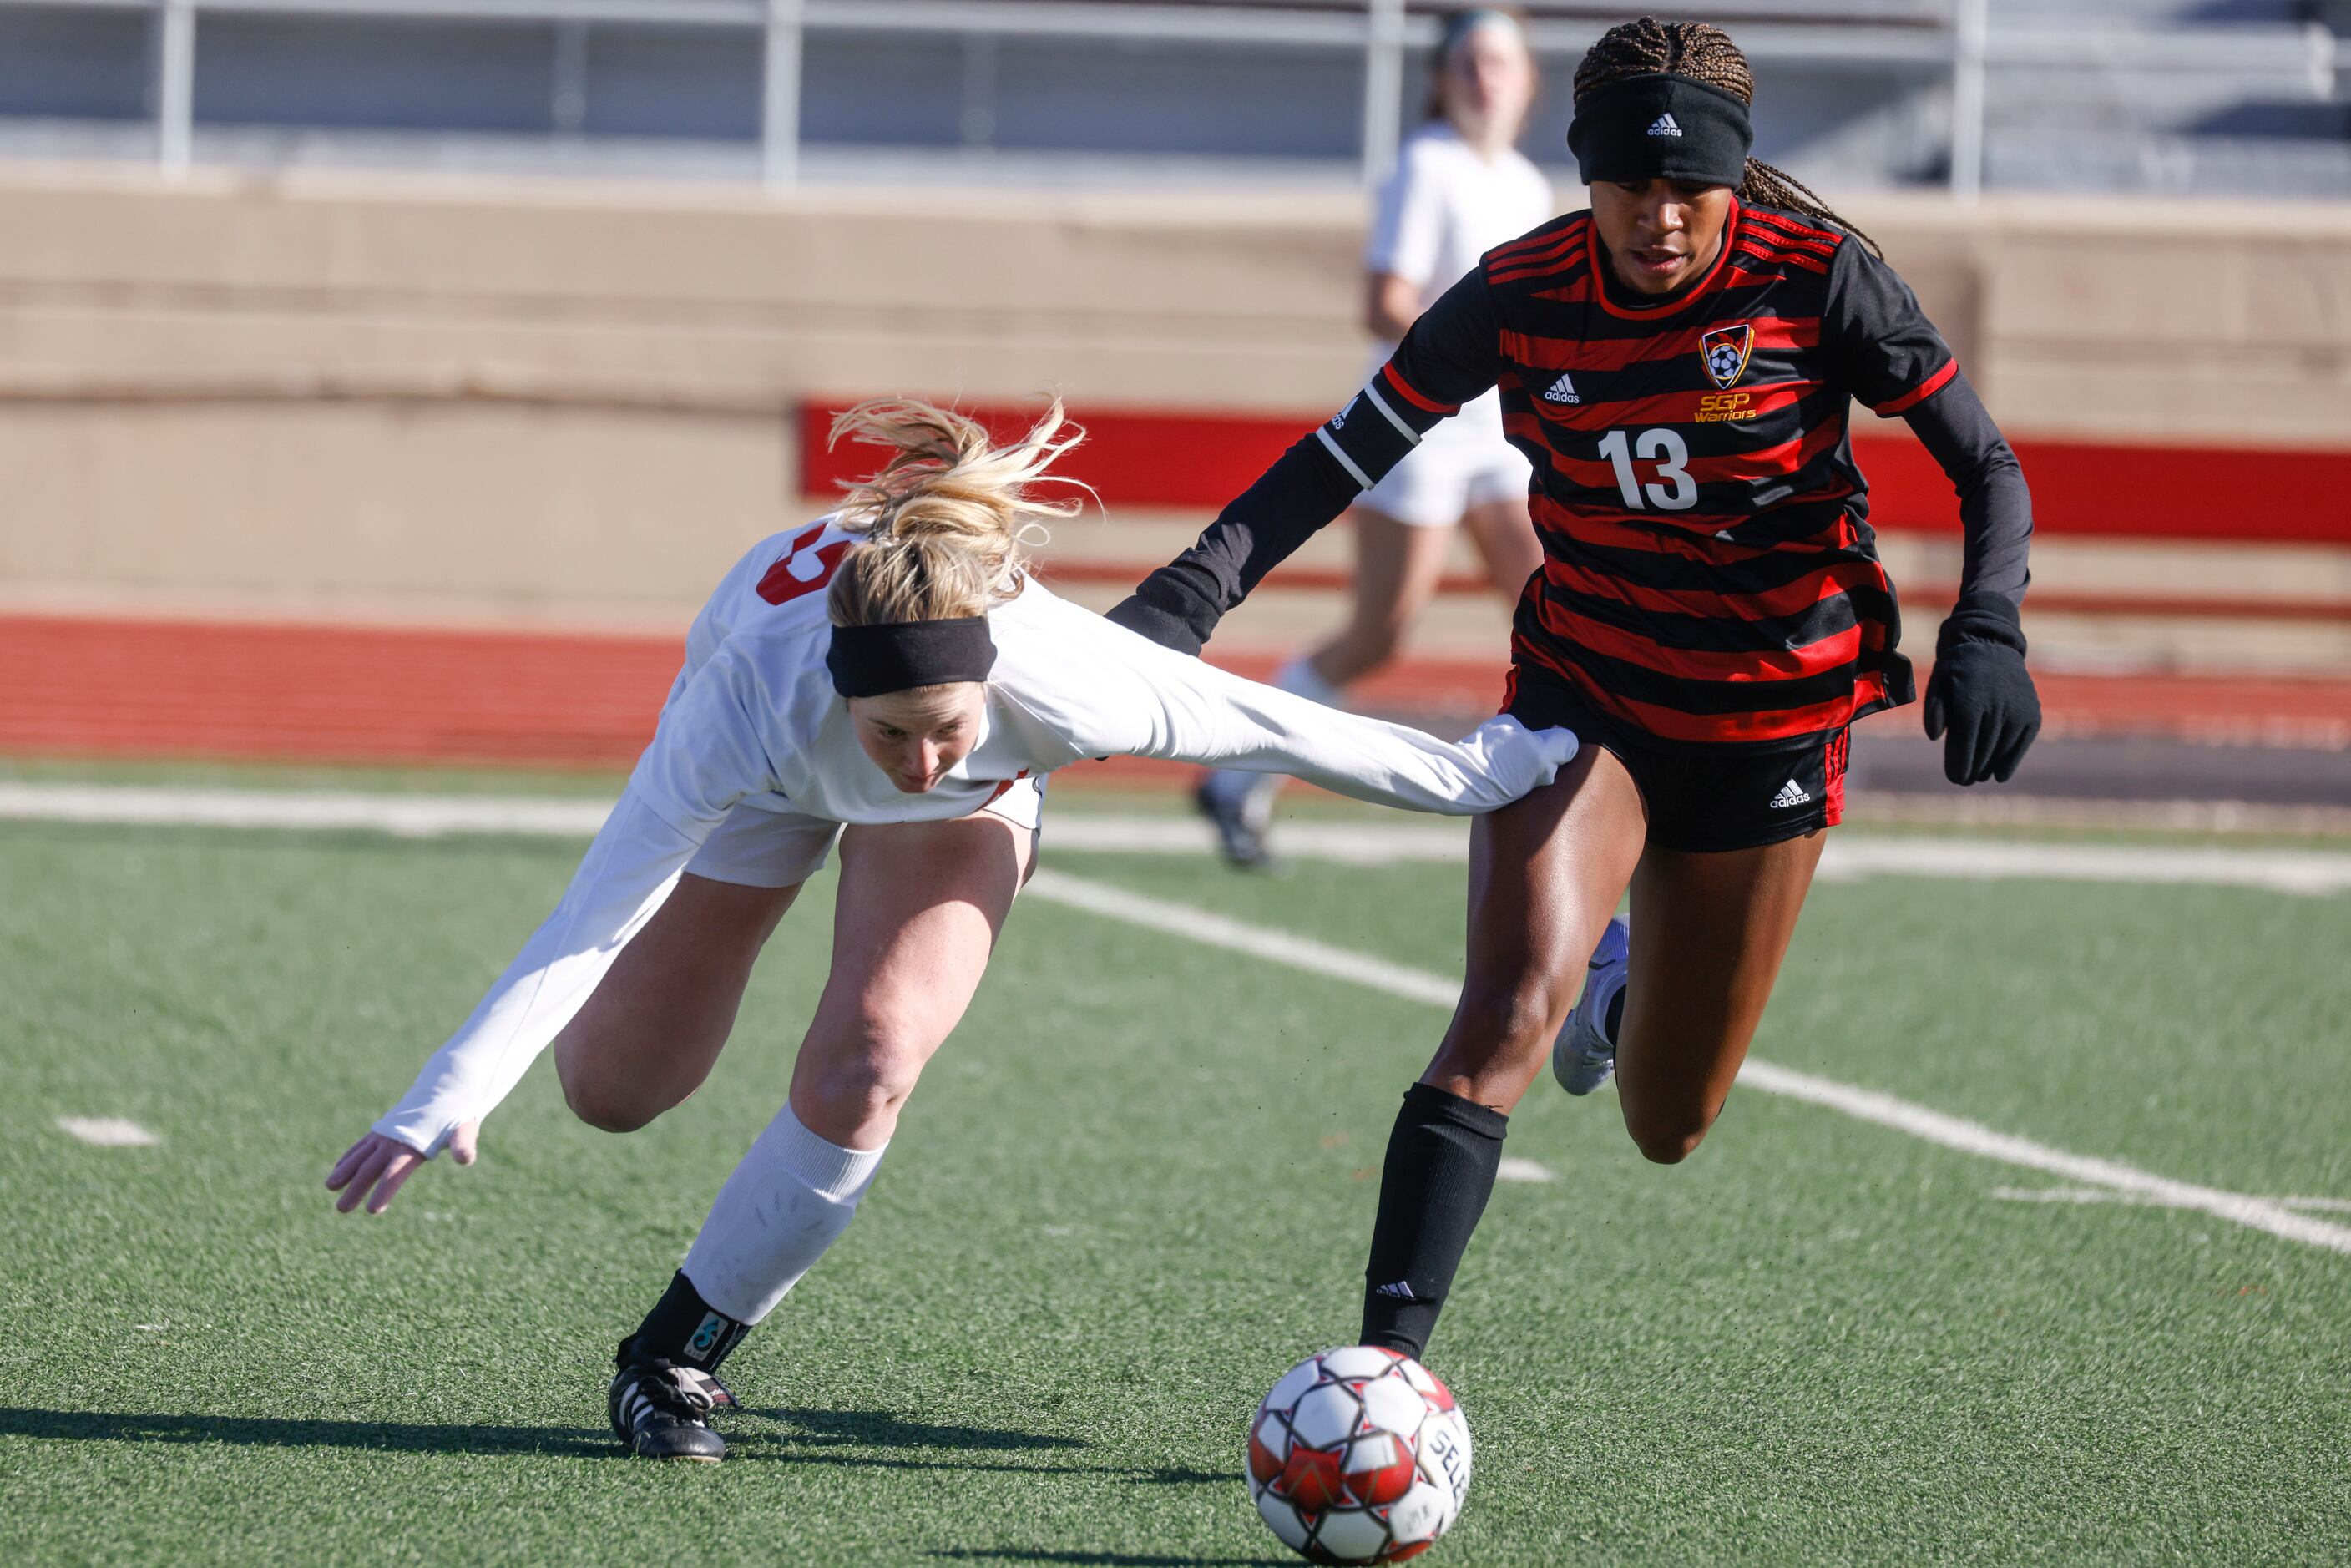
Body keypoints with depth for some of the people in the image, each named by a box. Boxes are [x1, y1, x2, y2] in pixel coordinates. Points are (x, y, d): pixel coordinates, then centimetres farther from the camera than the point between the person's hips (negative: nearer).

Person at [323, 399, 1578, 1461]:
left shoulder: (1056, 678, -44)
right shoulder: (755, 700, -47)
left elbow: (1274, 727, -27)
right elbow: (591, 917, -48)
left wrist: (1474, 773, -14)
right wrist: (448, 1101, -57)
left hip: (979, 799, 0)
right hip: (767, 768, 0)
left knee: (859, 1078, -21)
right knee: (614, 1089, 4)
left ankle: (675, 1357, 1)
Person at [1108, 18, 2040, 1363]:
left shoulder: (1817, 277, -16)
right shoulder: (1524, 295, -12)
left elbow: (1988, 468, -8)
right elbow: (1347, 453, -7)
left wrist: (1986, 632, -26)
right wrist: (1193, 594, -21)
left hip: (1770, 724, 0)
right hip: (1584, 688, 0)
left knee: (1667, 1128, 10)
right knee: (1512, 1007, -27)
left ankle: (1629, 976, 46)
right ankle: (1389, 1352, -26)